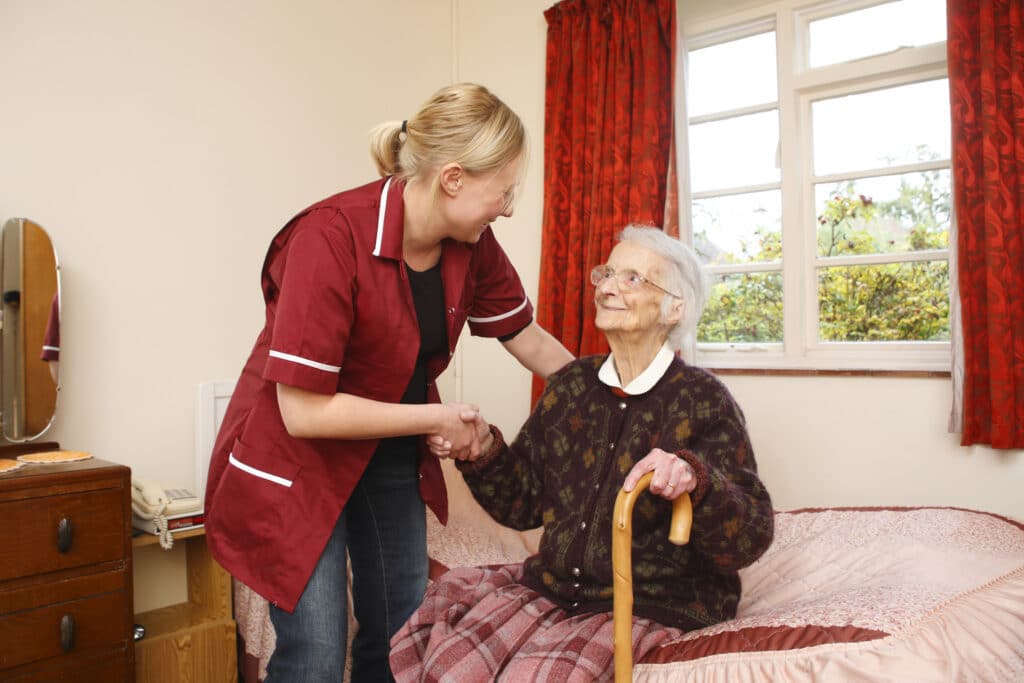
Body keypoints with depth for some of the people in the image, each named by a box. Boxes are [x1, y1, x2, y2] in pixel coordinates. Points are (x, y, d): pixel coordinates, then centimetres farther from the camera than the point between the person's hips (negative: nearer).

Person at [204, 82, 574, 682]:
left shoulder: (473, 245, -9)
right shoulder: (331, 239, -28)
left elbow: (529, 339, 5)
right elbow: (303, 411, -28)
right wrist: (437, 418, -20)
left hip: (392, 453, 6)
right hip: (298, 457, -6)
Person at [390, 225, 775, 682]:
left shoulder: (704, 399, -9)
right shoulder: (570, 385, 4)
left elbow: (751, 538, -13)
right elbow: (523, 503, 8)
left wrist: (696, 480, -31)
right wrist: (484, 453, -9)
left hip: (651, 605, -3)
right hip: (553, 586, 4)